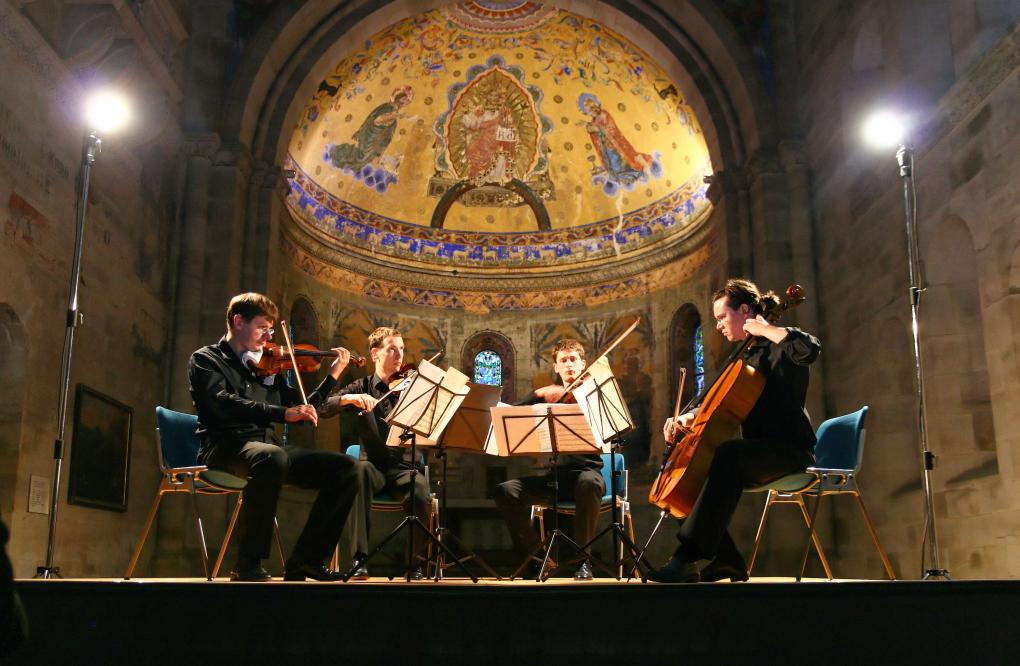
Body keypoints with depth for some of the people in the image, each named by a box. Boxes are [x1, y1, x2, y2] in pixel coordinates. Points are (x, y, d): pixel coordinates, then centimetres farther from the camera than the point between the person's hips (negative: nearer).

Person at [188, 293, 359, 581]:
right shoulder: (205, 359, 5)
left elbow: (300, 411, 24)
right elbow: (223, 403, -15)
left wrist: (333, 376, 17)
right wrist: (283, 413, -25)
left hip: (268, 444, 6)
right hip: (226, 446, -6)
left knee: (344, 467, -9)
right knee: (272, 457, -40)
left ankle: (305, 560, -5)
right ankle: (248, 564, -27)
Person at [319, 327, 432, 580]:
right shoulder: (362, 387, 10)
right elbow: (323, 409, -4)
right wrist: (349, 398, -23)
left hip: (406, 466, 0)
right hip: (375, 464, 0)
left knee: (422, 497, -32)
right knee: (360, 469, -36)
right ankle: (360, 558, -31)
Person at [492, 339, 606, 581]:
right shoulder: (548, 396, 16)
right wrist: (538, 394, -14)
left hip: (585, 470, -3)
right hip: (553, 475, 3)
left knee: (589, 483, -39)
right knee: (505, 491, -19)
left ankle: (583, 558, -22)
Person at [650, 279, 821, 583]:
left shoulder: (780, 345, -3)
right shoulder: (747, 356, 21)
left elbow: (811, 348, -28)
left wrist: (764, 328, -16)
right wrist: (687, 418, 6)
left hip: (790, 448, -9)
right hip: (760, 450, 9)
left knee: (728, 454, -37)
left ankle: (687, 558, -42)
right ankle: (727, 560, -1)